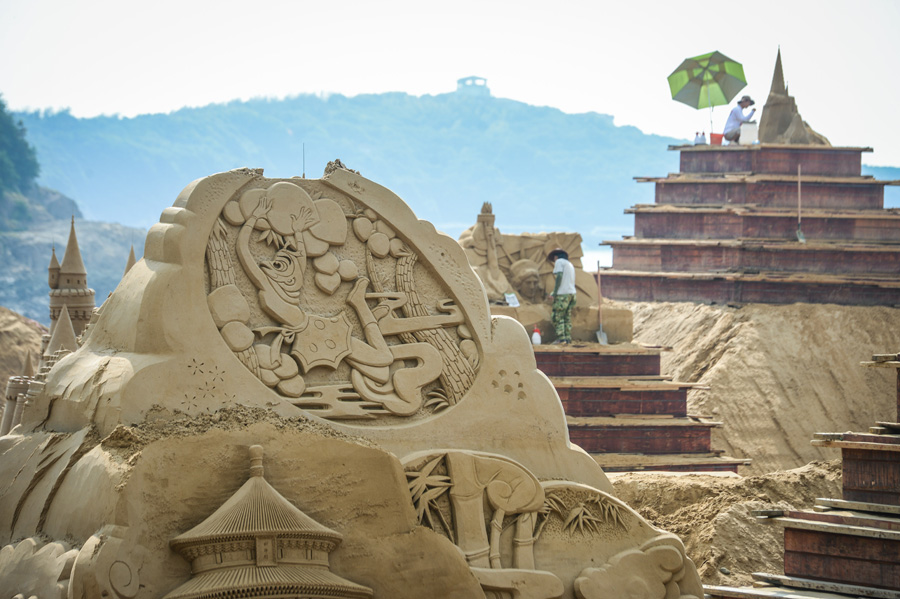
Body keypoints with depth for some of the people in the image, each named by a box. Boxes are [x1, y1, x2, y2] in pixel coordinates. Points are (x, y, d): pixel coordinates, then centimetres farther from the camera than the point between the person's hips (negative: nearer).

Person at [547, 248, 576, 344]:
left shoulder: (559, 262, 0)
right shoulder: (570, 264, 24)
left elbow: (559, 276, -13)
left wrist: (554, 293, -13)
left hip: (563, 293, -8)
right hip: (571, 293, 8)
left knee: (556, 317, -6)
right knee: (567, 317, 10)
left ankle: (561, 338, -13)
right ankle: (568, 338, 6)